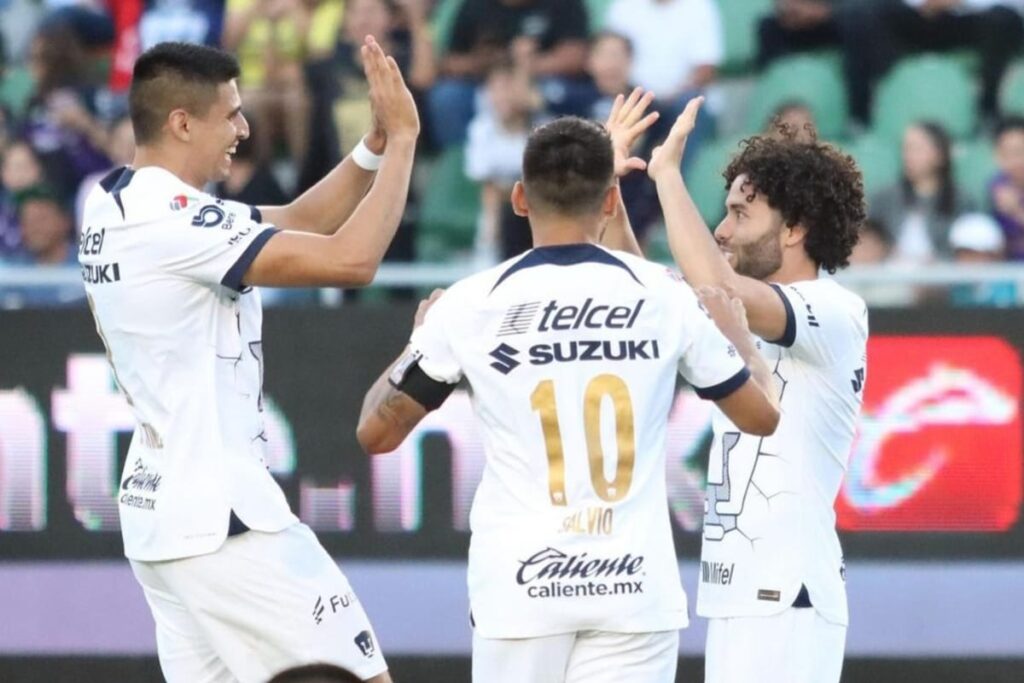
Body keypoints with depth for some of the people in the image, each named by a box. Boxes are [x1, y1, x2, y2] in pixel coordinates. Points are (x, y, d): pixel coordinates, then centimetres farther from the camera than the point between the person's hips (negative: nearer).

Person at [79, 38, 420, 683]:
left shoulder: (116, 205, 12)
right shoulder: (174, 219, -18)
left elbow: (297, 222, 18)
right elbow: (350, 259, -22)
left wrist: (375, 144, 5)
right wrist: (402, 139, -13)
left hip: (158, 506, 10)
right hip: (221, 516, -10)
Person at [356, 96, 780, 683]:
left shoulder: (470, 305, -2)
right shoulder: (664, 296, 0)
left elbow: (376, 433, 8)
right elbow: (763, 414, 12)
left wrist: (422, 336, 25)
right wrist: (736, 331, 31)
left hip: (518, 585, 0)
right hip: (635, 586, 0)